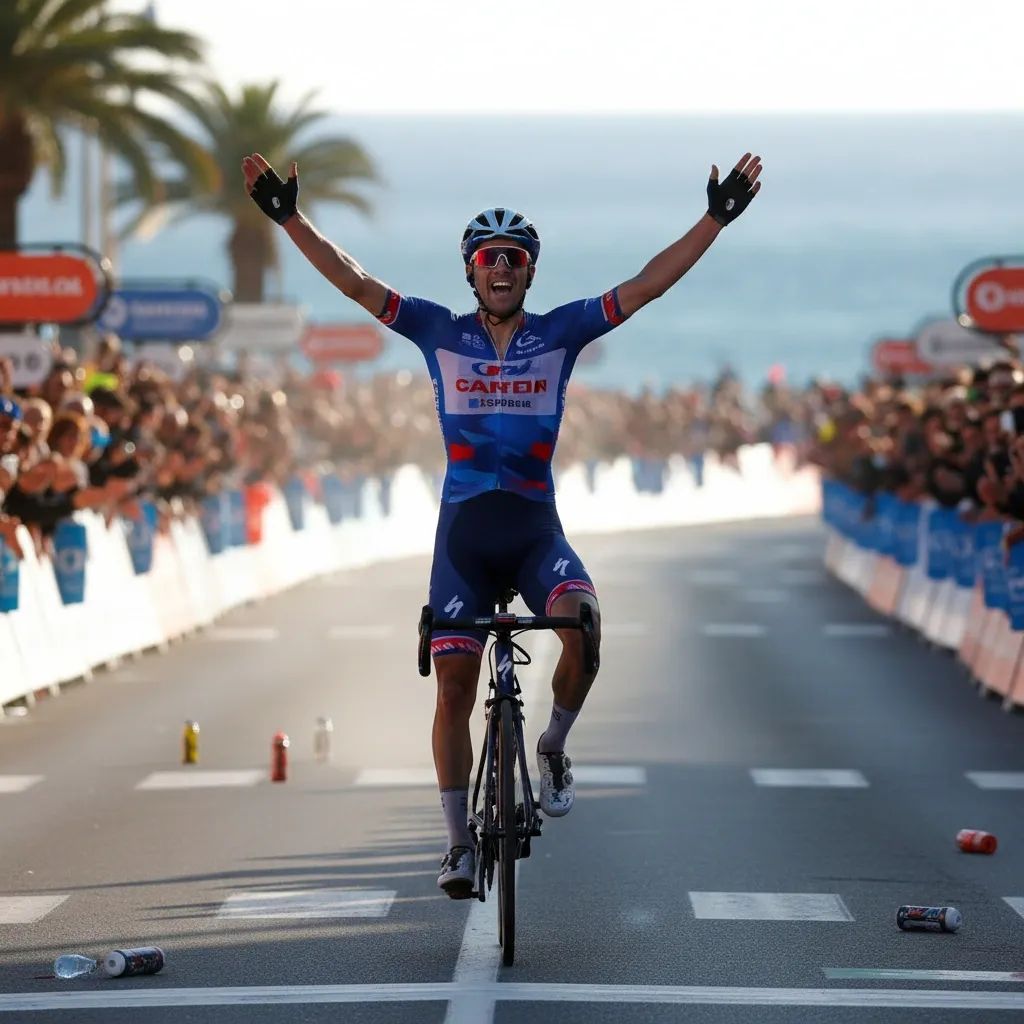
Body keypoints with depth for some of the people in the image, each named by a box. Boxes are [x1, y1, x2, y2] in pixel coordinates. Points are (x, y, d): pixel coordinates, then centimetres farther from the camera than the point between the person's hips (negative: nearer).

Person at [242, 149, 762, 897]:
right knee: (454, 683, -3)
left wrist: (716, 220, -10)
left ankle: (554, 748, -2)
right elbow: (356, 283, -3)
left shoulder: (560, 333, 3)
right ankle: (460, 842, 10)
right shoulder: (441, 334, 3)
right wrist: (292, 220, -12)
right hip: (465, 527, 0)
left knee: (582, 622, -29)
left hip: (536, 526, 0)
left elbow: (646, 286, -2)